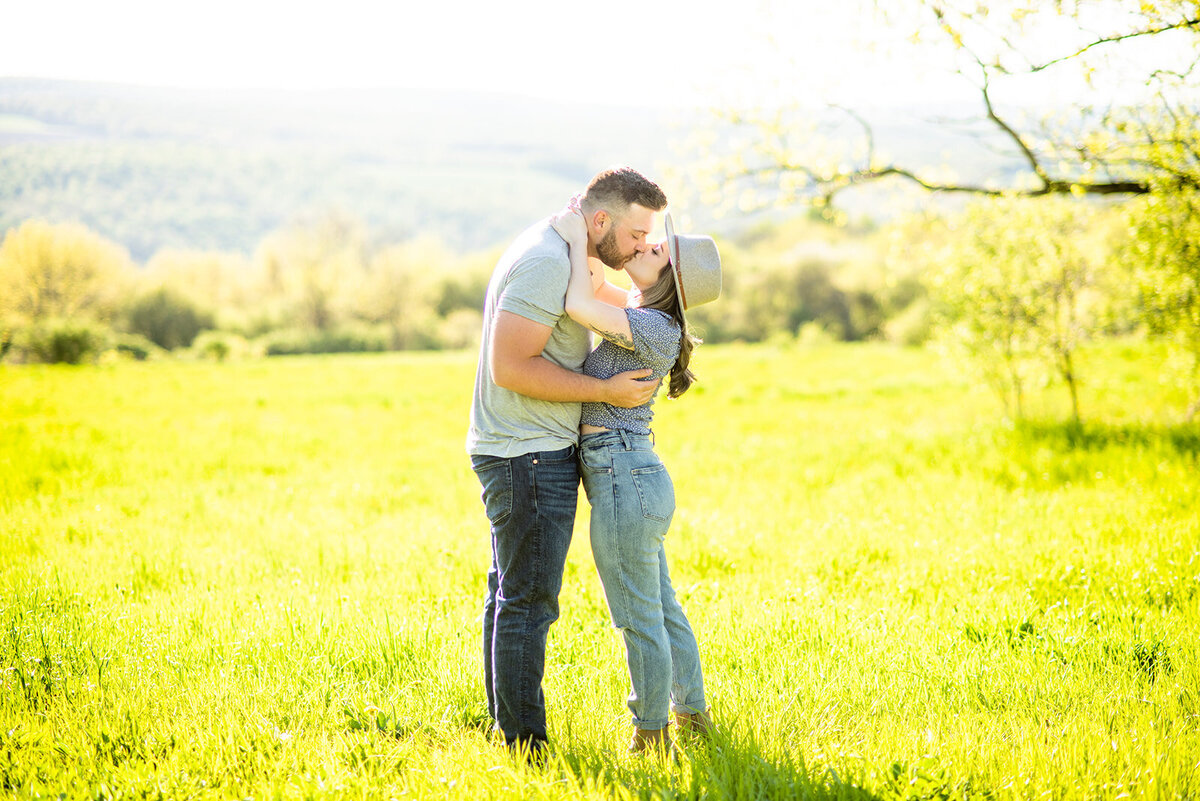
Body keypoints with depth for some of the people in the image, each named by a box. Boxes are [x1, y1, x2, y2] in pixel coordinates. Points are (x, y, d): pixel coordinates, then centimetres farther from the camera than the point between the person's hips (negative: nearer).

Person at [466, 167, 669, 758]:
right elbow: (509, 366, -25)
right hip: (531, 458, -11)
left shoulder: (556, 250, 12)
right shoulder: (547, 262, -20)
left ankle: (505, 729, 25)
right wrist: (605, 391, -19)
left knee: (509, 595, 16)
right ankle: (526, 746, -2)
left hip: (515, 455, 11)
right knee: (529, 601, -6)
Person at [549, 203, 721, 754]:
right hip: (636, 477, 10)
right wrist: (579, 243, 10)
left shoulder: (653, 327, -17)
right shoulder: (642, 321, 11)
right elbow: (592, 297, 27)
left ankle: (650, 734, 14)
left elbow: (579, 306, -27)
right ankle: (693, 714, 32)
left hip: (623, 480, -10)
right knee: (661, 610, 20)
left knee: (640, 619, 3)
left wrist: (578, 239, -15)